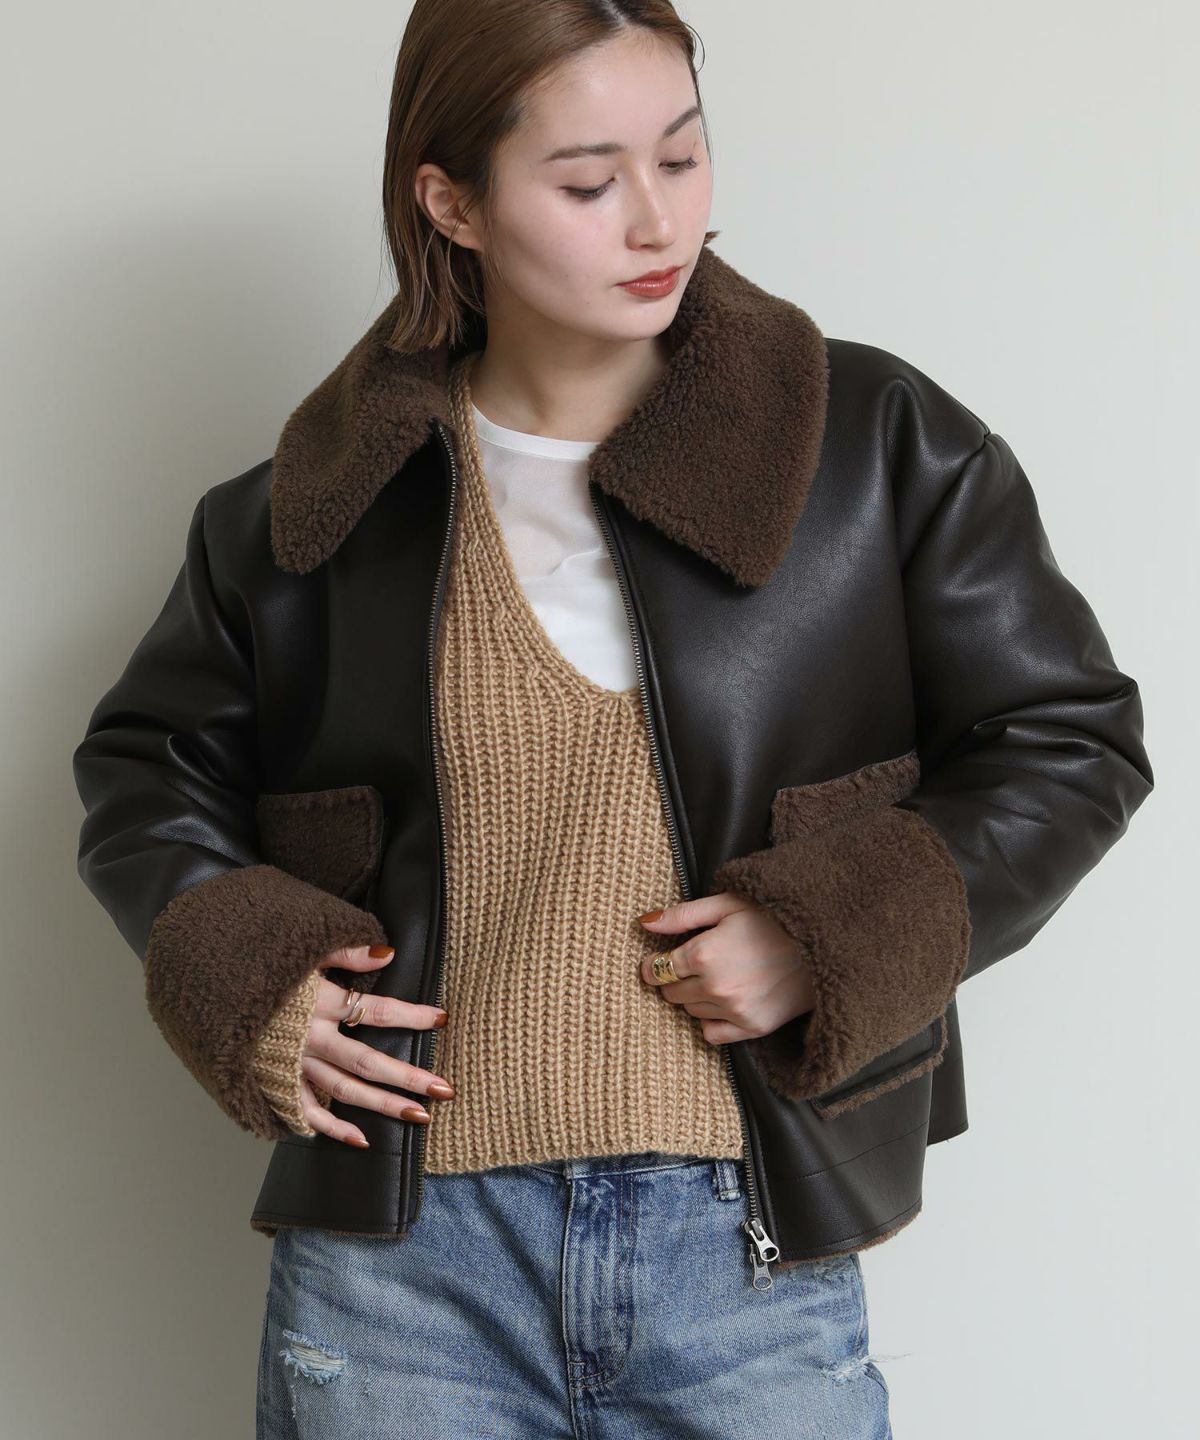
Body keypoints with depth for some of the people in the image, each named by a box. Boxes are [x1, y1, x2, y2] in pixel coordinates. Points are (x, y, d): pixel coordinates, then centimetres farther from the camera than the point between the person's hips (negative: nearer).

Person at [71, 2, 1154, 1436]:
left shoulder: (880, 446, 0)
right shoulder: (319, 501, 4)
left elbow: (1075, 741, 4)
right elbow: (145, 764, 17)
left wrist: (835, 930, -9)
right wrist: (229, 964, -2)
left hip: (755, 1260, 0)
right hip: (405, 1251, 1)